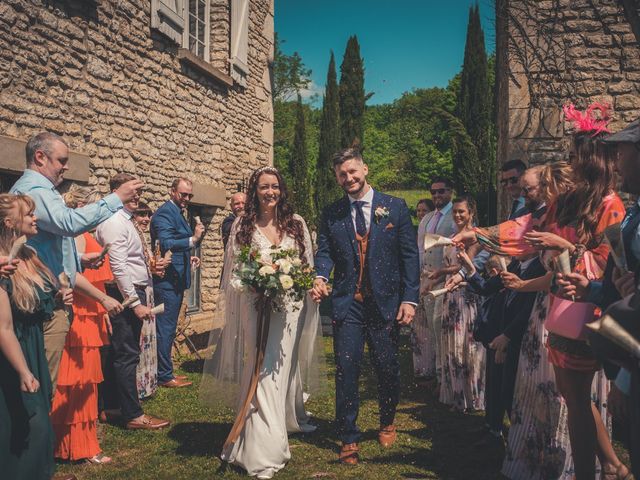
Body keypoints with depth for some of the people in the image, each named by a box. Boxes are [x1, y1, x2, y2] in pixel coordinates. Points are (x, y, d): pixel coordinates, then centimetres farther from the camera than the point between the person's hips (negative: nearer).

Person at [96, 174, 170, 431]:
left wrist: (150, 265, 10)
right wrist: (136, 303, -21)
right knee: (127, 355, -4)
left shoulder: (127, 220, 17)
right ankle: (133, 415, 2)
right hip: (125, 294, -10)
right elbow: (118, 266, -20)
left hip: (135, 293, 10)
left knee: (125, 353, 17)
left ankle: (113, 406, 29)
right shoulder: (114, 222, -14)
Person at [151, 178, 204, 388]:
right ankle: (165, 376, 3)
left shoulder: (178, 213, 18)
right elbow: (165, 244, -26)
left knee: (168, 328, 15)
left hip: (175, 279, 10)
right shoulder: (165, 213, -13)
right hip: (167, 281, -10)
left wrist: (189, 258, 14)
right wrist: (192, 240, -35)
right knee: (166, 328, -4)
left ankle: (165, 372, 24)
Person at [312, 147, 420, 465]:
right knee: (346, 370, 0)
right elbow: (325, 251, 4)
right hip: (347, 303, 1)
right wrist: (321, 277, -19)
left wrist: (410, 299, -6)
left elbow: (409, 255, 0)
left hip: (386, 303, -1)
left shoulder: (395, 207, 2)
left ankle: (387, 423, 36)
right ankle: (348, 439, 14)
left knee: (387, 368, 9)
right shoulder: (331, 213, 8)